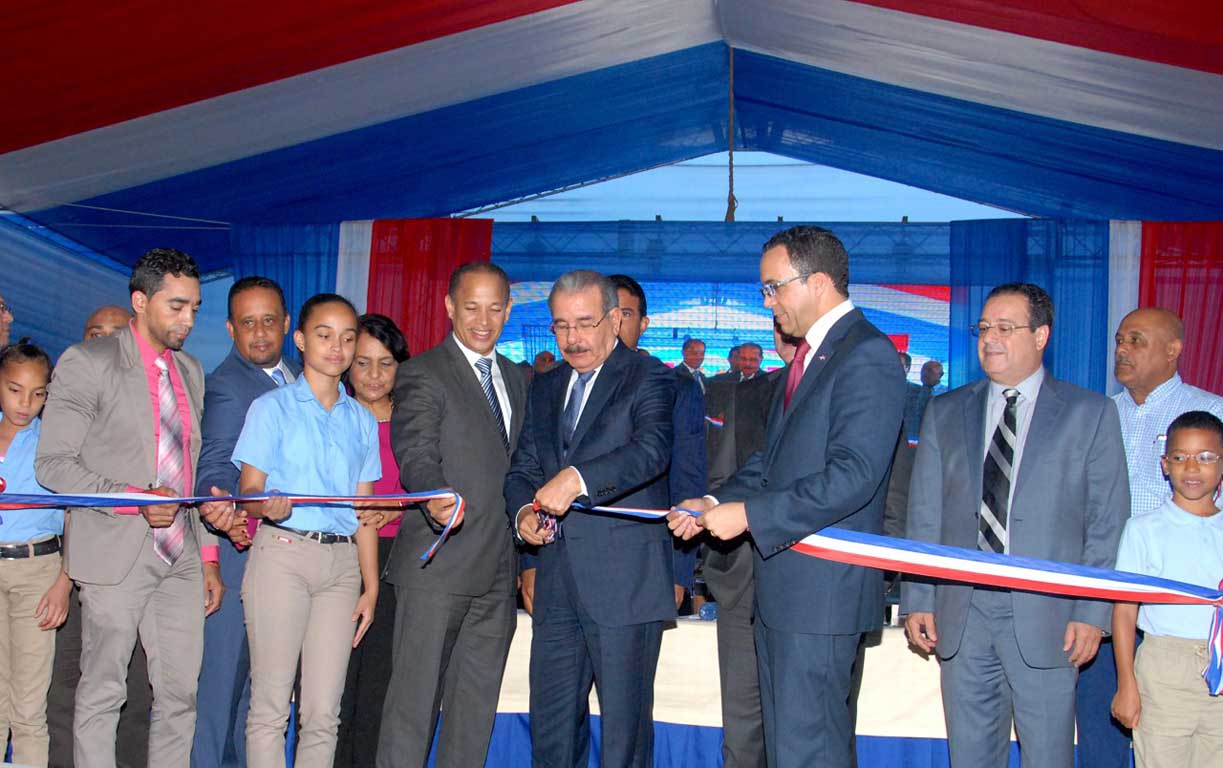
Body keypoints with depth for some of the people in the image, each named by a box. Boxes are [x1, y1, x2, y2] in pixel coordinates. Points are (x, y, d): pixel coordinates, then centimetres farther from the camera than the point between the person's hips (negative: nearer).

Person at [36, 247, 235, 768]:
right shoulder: (87, 362, -5)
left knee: (180, 696, 7)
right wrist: (136, 500, -19)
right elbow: (52, 464, -8)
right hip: (115, 555, -5)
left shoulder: (191, 372, 14)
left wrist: (207, 555, 13)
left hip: (181, 560, 5)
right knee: (102, 695, 3)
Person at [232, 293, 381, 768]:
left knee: (323, 711, 2)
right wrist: (266, 505, -25)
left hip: (342, 561, 4)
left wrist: (371, 586, 9)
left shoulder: (362, 421, 16)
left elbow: (364, 510, 15)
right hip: (283, 552, -3)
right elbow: (249, 488, -2)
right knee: (270, 704, -4)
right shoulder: (272, 407, 5)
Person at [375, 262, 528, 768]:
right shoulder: (421, 375, -5)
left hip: (498, 572, 7)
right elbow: (416, 455, -19)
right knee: (415, 696, -3)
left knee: (476, 705, 12)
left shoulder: (516, 379, 17)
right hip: (437, 566, -6)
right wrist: (436, 499, -40)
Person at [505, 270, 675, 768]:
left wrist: (578, 478, -36)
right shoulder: (545, 389, 17)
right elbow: (522, 469, 18)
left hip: (625, 581, -6)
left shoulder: (649, 379, -4)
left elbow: (652, 448, -22)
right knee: (550, 725, 13)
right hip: (557, 581, 6)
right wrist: (523, 511, -4)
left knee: (624, 723, 2)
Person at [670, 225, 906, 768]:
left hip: (823, 587, -10)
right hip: (782, 586, 10)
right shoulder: (809, 354, 17)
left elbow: (852, 477, -24)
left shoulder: (867, 357, -15)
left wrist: (749, 514, -20)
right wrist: (715, 503, 4)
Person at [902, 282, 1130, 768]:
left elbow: (1107, 522, 0)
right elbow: (923, 515, 9)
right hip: (960, 616, 3)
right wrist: (917, 601, 3)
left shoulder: (1090, 413, 3)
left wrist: (1092, 613, -6)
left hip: (1046, 618, -2)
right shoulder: (945, 413, 10)